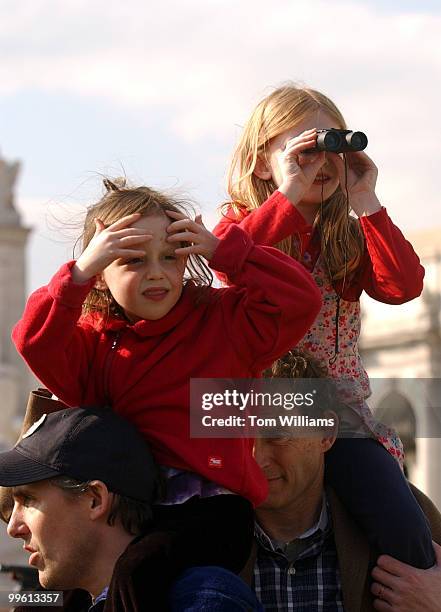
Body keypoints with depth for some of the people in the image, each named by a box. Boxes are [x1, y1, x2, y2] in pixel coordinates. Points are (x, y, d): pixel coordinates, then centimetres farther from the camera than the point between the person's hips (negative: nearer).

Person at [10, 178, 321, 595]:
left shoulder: (224, 320, 12)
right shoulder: (93, 340, 11)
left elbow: (300, 300, 0)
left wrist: (221, 251, -1)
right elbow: (35, 343, -9)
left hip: (213, 512, -1)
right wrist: (82, 269, -16)